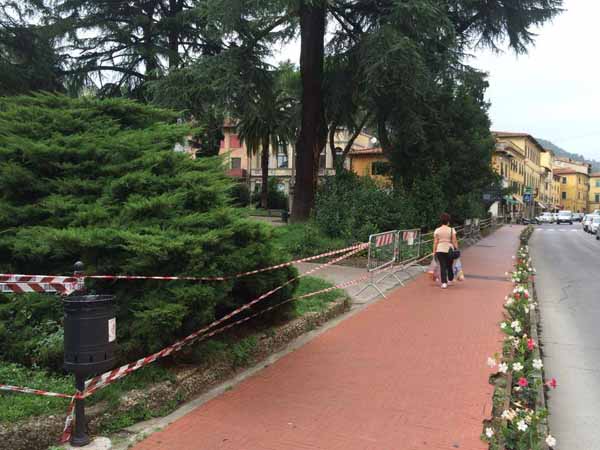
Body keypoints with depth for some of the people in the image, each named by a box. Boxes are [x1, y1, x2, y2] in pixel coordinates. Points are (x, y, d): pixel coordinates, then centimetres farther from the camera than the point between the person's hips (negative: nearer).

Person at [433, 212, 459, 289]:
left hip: (440, 250, 0)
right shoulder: (452, 230, -2)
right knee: (449, 266, 16)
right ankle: (450, 280, 31)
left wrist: (434, 251, 3)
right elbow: (454, 241, -5)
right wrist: (456, 249, 3)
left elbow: (435, 242, -1)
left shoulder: (437, 230, 0)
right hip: (449, 250, 0)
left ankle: (444, 283, -7)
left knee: (442, 266, 0)